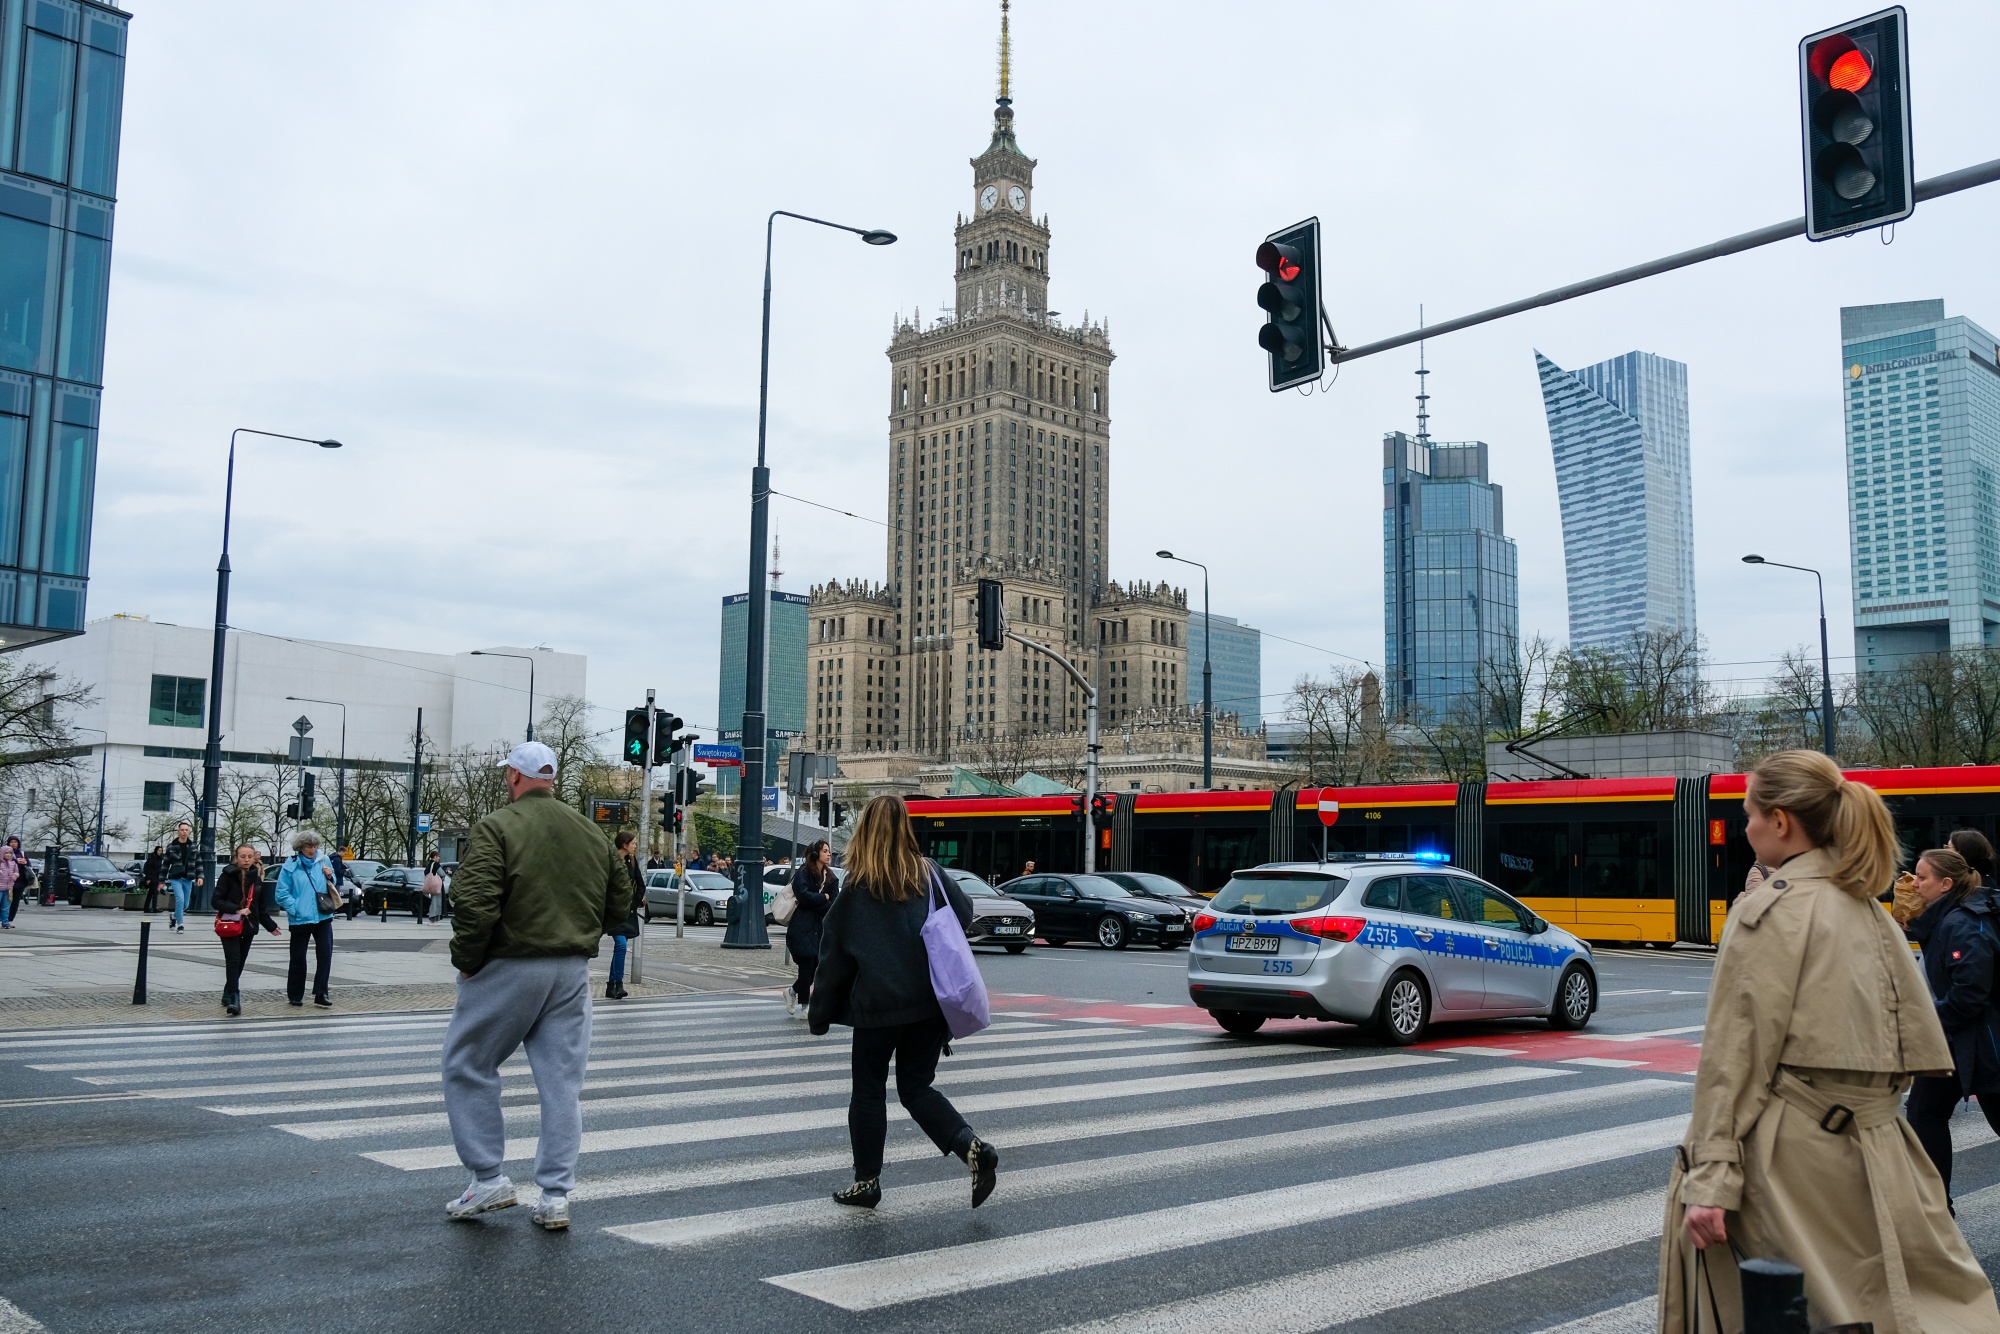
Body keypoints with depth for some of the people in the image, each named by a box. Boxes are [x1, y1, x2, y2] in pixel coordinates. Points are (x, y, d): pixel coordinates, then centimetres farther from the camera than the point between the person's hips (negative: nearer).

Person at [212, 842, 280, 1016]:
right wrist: (237, 909, -21)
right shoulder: (227, 875, -5)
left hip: (248, 926, 5)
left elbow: (261, 906, 17)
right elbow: (217, 901, -9)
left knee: (239, 963, 8)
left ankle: (228, 994, 22)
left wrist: (270, 926, 19)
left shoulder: (256, 878, 9)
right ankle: (234, 998, -19)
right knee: (233, 960, -14)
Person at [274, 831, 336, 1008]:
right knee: (298, 959, 7)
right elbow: (282, 894, -7)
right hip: (300, 920, -2)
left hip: (323, 917, 2)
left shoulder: (323, 861, 4)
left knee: (325, 955, -6)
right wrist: (296, 909, -15)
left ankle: (321, 994, -1)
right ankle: (295, 996, 21)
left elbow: (332, 887, 17)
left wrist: (329, 878, -4)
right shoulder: (291, 866, -6)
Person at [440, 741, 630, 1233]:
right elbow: (620, 900, 15)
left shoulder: (497, 827, -9)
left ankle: (488, 1179, 11)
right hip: (573, 971, 5)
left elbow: (475, 903, -19)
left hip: (510, 968, -5)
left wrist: (467, 960, -7)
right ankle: (555, 1197, 10)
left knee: (467, 1066, 11)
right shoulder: (589, 832, 10)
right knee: (562, 1081, 8)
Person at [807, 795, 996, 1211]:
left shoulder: (856, 890, -5)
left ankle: (866, 1181, 17)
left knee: (868, 1090, 12)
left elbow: (834, 957, -2)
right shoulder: (930, 876, 2)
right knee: (916, 1087, 13)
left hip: (878, 1005, -4)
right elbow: (964, 915, 5)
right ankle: (973, 1148, -6)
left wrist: (820, 1013, 6)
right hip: (931, 1004, 4)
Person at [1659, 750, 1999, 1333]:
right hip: (1867, 1150, 7)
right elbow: (1919, 1041, 16)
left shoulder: (1769, 909, -11)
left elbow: (1736, 1055, -15)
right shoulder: (1868, 910, 12)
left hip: (1789, 1154, -7)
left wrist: (1712, 1176, -15)